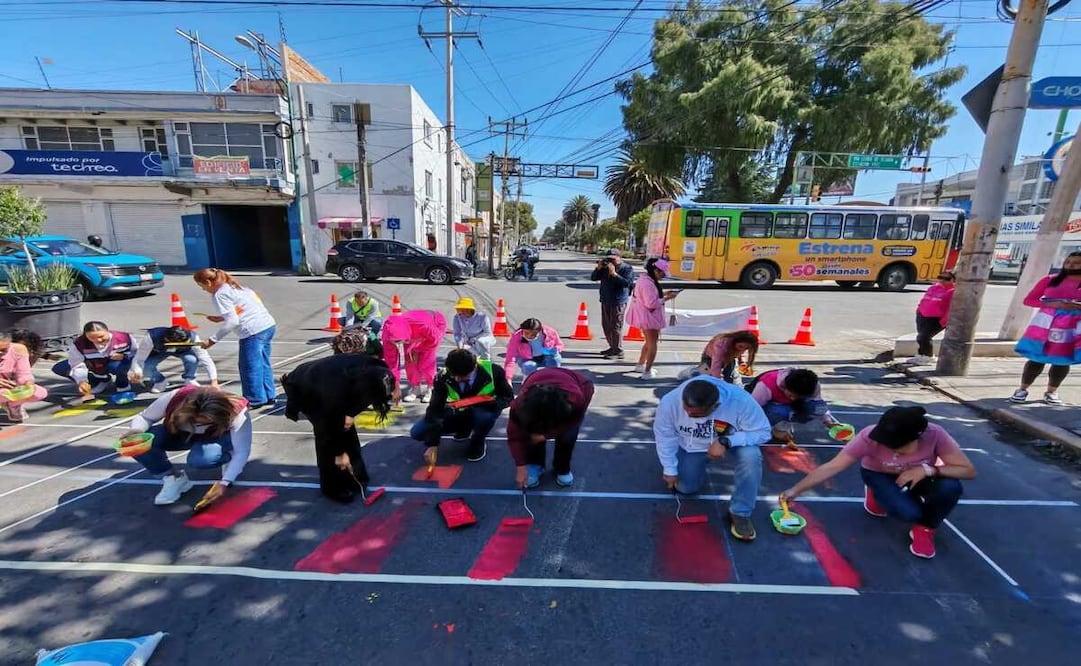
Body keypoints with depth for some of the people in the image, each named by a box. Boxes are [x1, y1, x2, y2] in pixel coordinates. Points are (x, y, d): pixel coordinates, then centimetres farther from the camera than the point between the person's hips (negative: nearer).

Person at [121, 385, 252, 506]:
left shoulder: (236, 412, -36)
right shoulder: (173, 399, -31)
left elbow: (241, 452, -30)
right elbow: (143, 417, -11)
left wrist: (225, 482, -40)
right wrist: (137, 430, -34)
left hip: (218, 438, -3)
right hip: (182, 434, 4)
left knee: (199, 459, -35)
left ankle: (227, 457, 0)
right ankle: (174, 479, -3)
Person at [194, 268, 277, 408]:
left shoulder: (220, 294, -6)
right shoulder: (234, 286, 20)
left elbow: (232, 322, -13)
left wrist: (213, 340, -7)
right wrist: (221, 318, 24)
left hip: (253, 332, -9)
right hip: (269, 325, 9)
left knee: (249, 366, 4)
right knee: (263, 363, 17)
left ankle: (255, 400, 15)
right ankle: (269, 396, 25)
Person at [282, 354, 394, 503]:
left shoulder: (370, 371, -29)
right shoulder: (335, 389, -43)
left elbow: (360, 397, -6)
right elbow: (330, 425, -26)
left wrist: (351, 413, -21)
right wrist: (339, 453, -15)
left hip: (324, 379, 6)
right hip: (303, 389, -6)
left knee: (347, 429, 1)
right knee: (326, 433, -12)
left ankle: (354, 476, 17)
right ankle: (334, 487, 3)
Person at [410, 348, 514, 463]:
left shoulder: (492, 371, -28)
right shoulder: (443, 377, -25)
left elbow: (508, 397, -14)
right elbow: (435, 408, -23)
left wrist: (494, 403, -36)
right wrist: (432, 444, -30)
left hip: (484, 410, -3)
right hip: (458, 413, 3)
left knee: (485, 415, -41)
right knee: (417, 433, -9)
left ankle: (478, 443, -3)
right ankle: (465, 429, 14)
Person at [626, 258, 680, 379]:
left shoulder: (644, 279, 8)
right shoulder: (648, 283, -24)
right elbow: (651, 303, -27)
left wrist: (664, 293, 7)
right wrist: (667, 298, -20)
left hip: (645, 316, 10)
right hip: (648, 317, -10)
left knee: (649, 342, 23)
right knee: (653, 343, 1)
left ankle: (640, 365, 34)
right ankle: (647, 372, 5)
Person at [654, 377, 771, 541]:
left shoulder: (741, 401, -37)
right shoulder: (670, 401, -34)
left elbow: (762, 432, -25)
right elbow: (664, 435, -18)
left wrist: (725, 442, -38)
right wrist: (670, 469, -13)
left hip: (731, 442, -1)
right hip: (691, 448, 1)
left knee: (751, 455, -30)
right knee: (685, 488, 1)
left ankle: (740, 513, -10)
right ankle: (699, 463, 35)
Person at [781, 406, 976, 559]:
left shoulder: (935, 435, -32)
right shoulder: (870, 437, -34)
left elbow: (969, 471, -22)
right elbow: (832, 467, -32)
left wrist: (927, 470, -40)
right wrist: (795, 490, -36)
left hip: (919, 476, 2)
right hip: (880, 476, -2)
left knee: (950, 487, -31)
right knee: (908, 512, -30)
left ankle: (925, 529, -2)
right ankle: (877, 494, 7)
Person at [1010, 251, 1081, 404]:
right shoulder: (1050, 280, 4)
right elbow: (1028, 300, 2)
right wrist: (1052, 304, -13)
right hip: (1045, 325, -1)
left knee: (1062, 361, 6)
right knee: (1036, 359, 1)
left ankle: (1051, 391, 19)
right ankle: (1023, 389, 9)